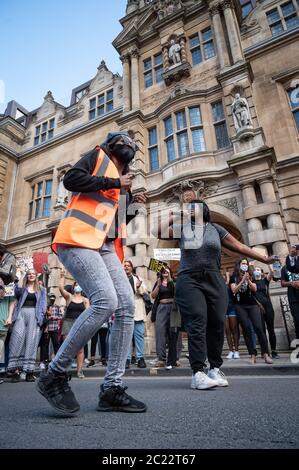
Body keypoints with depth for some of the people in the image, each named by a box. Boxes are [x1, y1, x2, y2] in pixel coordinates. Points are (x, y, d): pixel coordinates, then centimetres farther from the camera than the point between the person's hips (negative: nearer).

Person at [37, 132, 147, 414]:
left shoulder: (123, 183, 29)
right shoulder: (98, 156, 12)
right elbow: (71, 179, -7)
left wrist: (132, 205, 14)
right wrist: (114, 184, -3)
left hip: (104, 247, 8)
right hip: (78, 239, -8)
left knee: (127, 307, -7)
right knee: (105, 301, -25)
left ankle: (112, 388, 0)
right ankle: (54, 375, -8)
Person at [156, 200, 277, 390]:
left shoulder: (216, 229, 15)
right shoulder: (182, 228, 14)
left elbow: (240, 246, 16)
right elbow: (158, 231, 5)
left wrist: (264, 259, 15)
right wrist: (175, 217, 11)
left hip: (214, 281, 2)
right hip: (189, 281, -2)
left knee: (217, 324, 0)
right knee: (197, 324, -13)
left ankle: (215, 368, 16)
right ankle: (198, 373, -15)